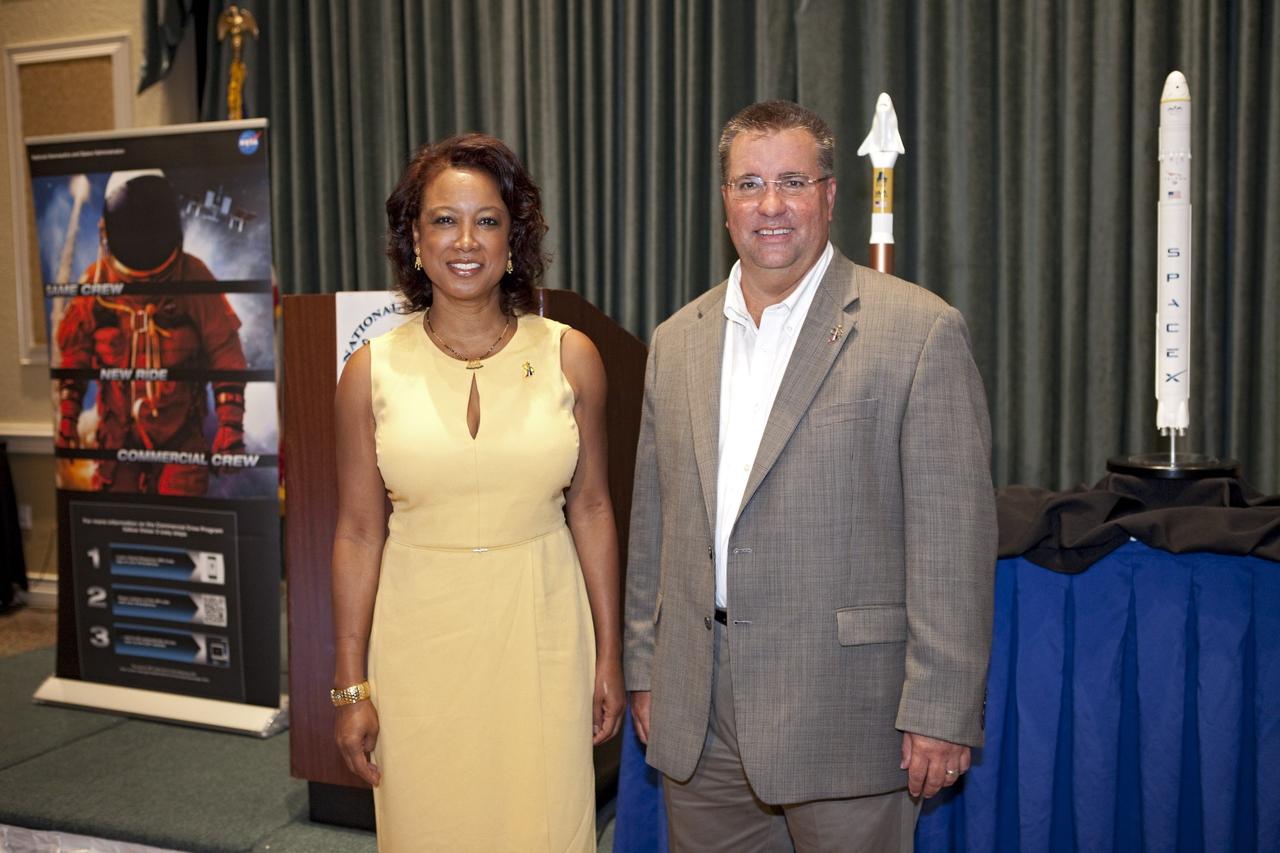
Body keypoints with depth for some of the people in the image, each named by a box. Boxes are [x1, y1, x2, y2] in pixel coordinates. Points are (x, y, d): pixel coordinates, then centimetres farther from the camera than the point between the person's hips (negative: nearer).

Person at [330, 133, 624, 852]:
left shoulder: (571, 356, -2)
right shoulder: (372, 371, -3)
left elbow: (592, 509, 3)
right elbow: (359, 533, 1)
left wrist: (609, 656, 4)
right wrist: (350, 686, 2)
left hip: (542, 631, 0)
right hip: (419, 637, 0)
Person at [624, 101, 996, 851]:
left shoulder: (920, 330, -8)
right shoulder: (677, 341, 9)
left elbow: (954, 537, -10)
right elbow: (653, 522, 12)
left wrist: (942, 711, -12)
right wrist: (645, 669, 13)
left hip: (843, 712, -4)